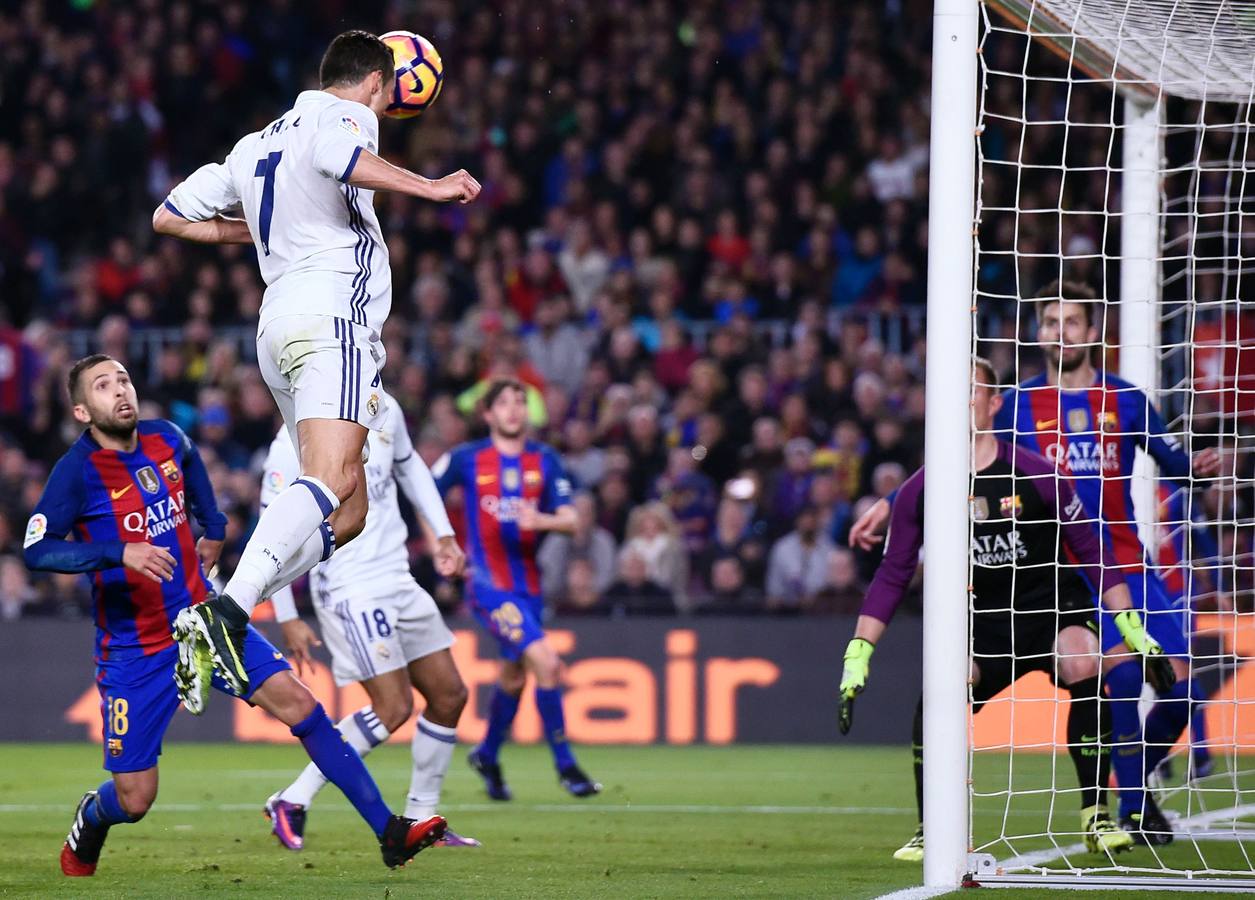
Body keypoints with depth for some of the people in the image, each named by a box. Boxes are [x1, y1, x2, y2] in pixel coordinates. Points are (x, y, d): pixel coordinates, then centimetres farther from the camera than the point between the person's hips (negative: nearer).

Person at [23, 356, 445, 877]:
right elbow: (36, 550, -29)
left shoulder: (167, 440, 1)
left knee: (295, 701, -13)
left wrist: (213, 535, 21)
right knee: (134, 800, -2)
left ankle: (388, 832, -11)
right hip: (134, 651, -4)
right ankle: (90, 822, 37)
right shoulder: (78, 470, -16)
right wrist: (119, 552, -37)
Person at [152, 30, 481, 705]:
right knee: (333, 480, -24)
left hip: (278, 324, 9)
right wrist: (430, 188, -15)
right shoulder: (344, 115, 4)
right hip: (332, 314, -9)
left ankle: (212, 622, -5)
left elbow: (169, 217, 29)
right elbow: (338, 157, -22)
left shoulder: (256, 145, 27)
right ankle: (227, 611, -43)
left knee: (347, 512, 9)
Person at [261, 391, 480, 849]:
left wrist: (442, 533, 18)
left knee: (449, 695, 8)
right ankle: (292, 802, -7)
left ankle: (421, 820, 19)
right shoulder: (296, 442, -17)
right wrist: (287, 619, -14)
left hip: (398, 580, 8)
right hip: (350, 591, -8)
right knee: (393, 708, -15)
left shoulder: (383, 409, 3)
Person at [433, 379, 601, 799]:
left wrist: (542, 520, -24)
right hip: (489, 585, -5)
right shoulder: (466, 459, -4)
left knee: (514, 676, 17)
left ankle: (487, 756, 41)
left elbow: (570, 520, -3)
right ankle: (565, 764, -11)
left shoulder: (545, 460, 3)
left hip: (529, 583, 5)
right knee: (545, 661, -20)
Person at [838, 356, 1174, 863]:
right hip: (983, 621, 2)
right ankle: (931, 833, -7)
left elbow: (1089, 550, -3)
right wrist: (858, 653, -2)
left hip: (1053, 605, -2)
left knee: (1082, 666, -31)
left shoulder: (1035, 475, -12)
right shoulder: (921, 491, -5)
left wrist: (1131, 625, -6)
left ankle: (1097, 819, -20)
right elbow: (892, 575, 3)